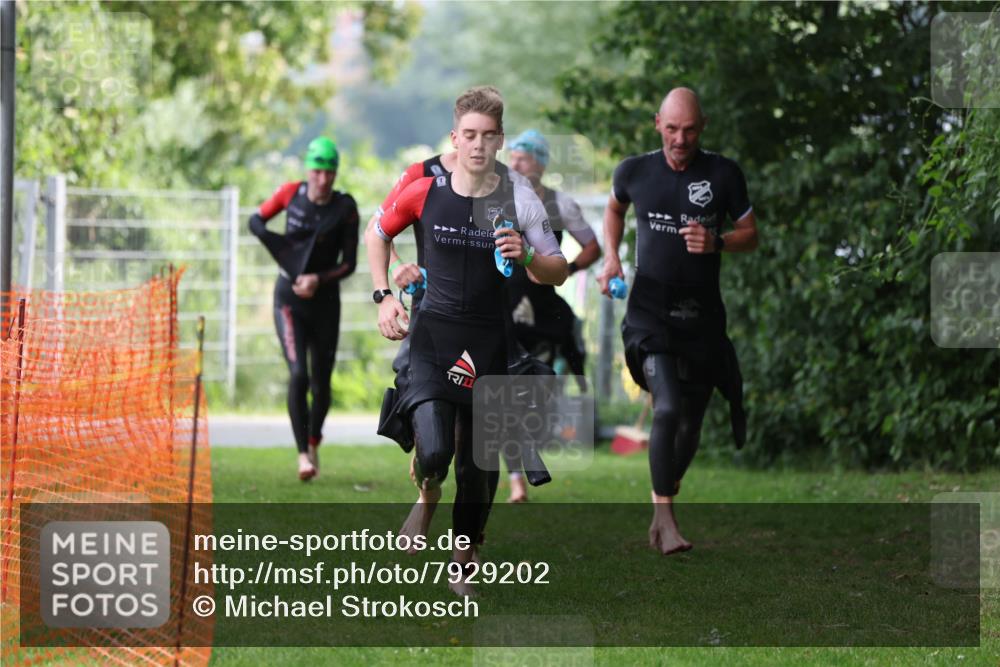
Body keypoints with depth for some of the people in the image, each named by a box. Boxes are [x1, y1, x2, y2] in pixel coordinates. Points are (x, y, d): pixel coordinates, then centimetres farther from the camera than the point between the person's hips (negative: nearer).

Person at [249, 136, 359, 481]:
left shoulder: (345, 208, -8)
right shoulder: (291, 193, -5)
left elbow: (348, 264, -6)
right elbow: (256, 221, 9)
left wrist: (319, 279, -21)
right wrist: (279, 246, -9)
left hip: (325, 301, 0)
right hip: (289, 299, 0)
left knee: (321, 384, 6)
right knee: (298, 374, -17)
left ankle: (314, 442, 33)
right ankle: (302, 453, -15)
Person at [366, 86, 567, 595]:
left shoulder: (519, 202, -4)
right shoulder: (425, 192, -4)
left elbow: (558, 271, 1)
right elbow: (377, 235, 15)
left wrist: (527, 255, -20)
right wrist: (383, 296, 5)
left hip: (488, 341, 1)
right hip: (432, 331, -1)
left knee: (478, 465, 7)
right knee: (434, 449, -22)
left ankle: (464, 565, 28)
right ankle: (427, 497, 15)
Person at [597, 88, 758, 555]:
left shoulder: (723, 174, -2)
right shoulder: (634, 171, 0)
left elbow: (750, 235, 6)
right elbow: (615, 207, 22)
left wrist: (716, 242, -15)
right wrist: (611, 258, 7)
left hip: (702, 315, 2)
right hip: (650, 311, -2)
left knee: (692, 422, 9)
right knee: (667, 408, -20)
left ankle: (665, 501, 31)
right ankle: (663, 517, -12)